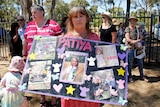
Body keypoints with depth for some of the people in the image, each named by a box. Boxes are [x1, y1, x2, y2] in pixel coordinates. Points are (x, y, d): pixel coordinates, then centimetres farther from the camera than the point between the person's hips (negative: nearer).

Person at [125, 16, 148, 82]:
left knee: (140, 62, 8)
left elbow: (141, 38, 9)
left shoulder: (137, 29, 12)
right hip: (130, 48, -4)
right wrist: (136, 41, -12)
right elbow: (128, 39, -12)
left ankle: (142, 76, 22)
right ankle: (130, 76, 19)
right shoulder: (127, 29, -3)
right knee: (130, 63, 3)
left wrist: (136, 41, -9)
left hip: (138, 48, 5)